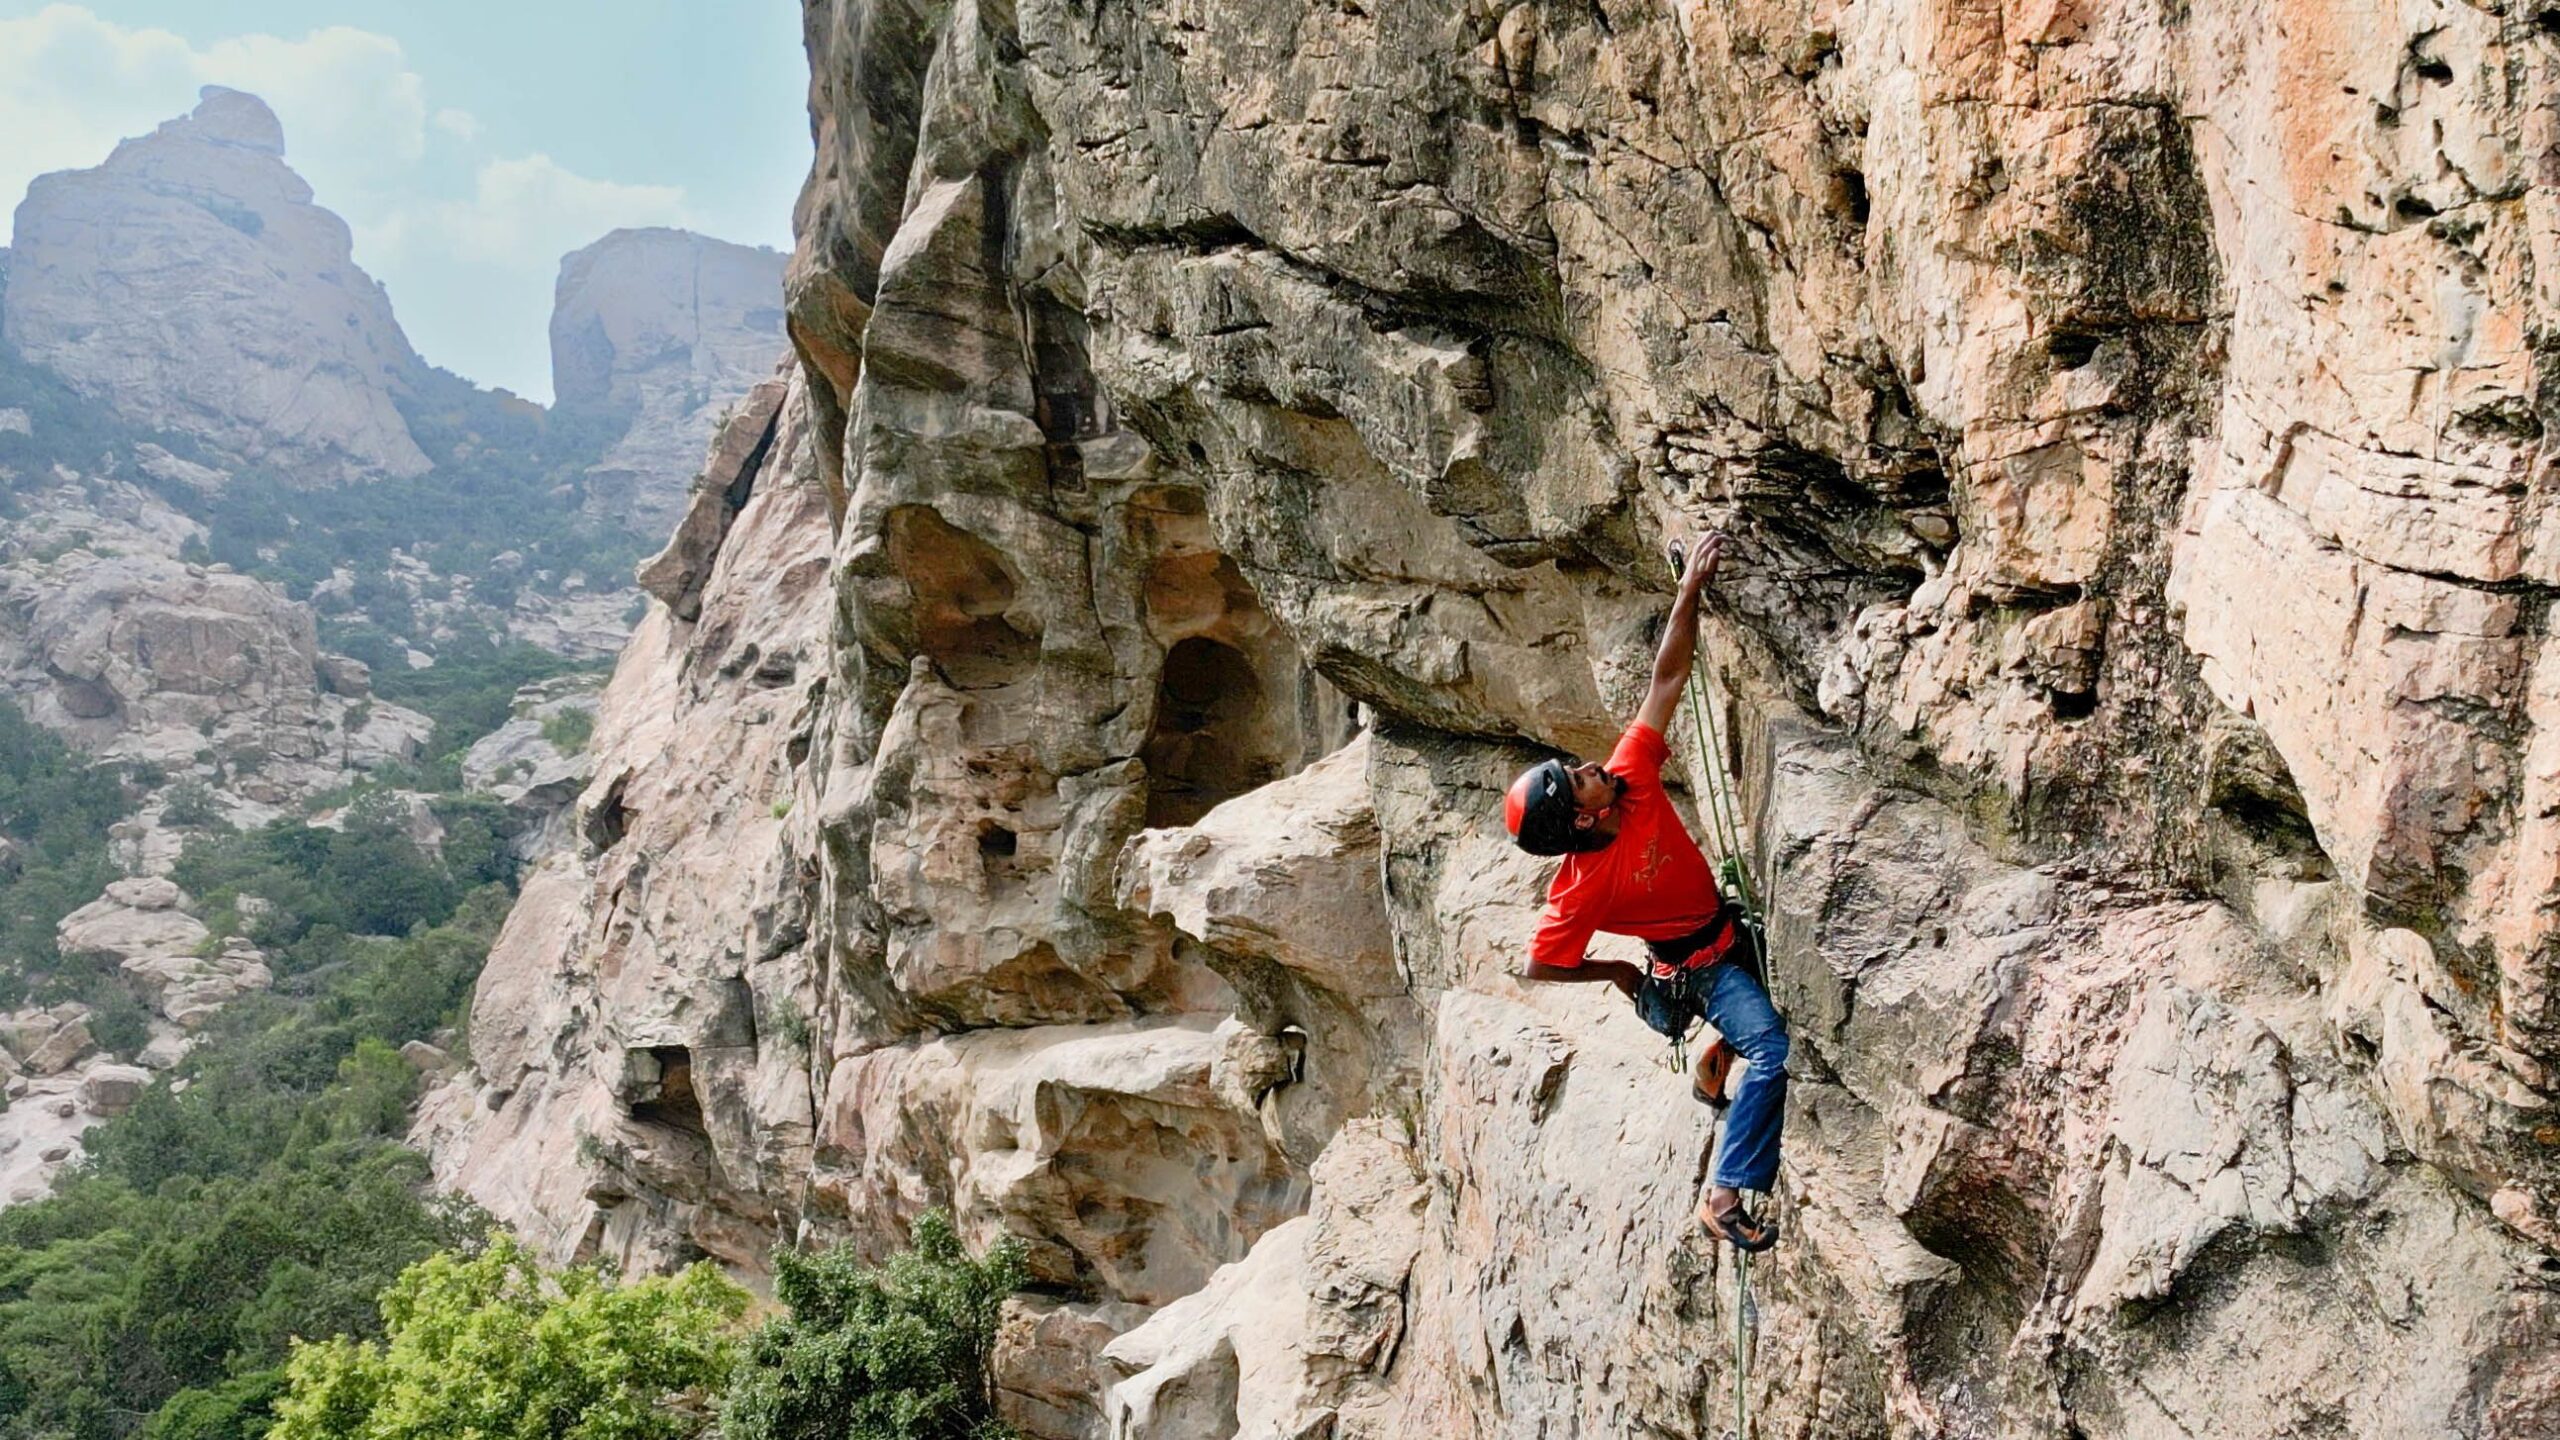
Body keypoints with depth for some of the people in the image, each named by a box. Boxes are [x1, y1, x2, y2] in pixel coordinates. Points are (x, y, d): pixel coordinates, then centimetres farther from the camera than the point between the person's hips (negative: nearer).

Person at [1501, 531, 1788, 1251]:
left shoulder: (1631, 774, -17)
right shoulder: (1583, 886, -30)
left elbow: (1667, 676, -17)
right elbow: (1539, 966, -20)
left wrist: (1691, 588, -26)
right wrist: (1616, 971, -5)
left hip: (1728, 929, 8)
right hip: (1698, 968, -8)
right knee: (1775, 1049, -26)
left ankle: (1719, 1056, 38)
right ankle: (1724, 1197, -20)